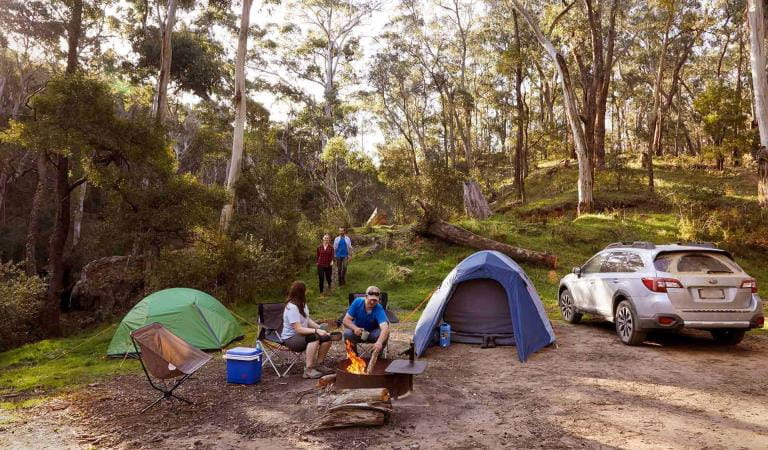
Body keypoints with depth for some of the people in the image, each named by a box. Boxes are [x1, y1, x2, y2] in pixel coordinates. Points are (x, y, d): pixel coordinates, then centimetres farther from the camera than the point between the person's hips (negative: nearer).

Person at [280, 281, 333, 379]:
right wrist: (316, 331, -32)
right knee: (314, 337, -34)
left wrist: (320, 328, -4)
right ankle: (308, 369, -28)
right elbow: (298, 329, -28)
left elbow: (307, 320, 9)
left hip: (302, 334, 9)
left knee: (326, 338, -9)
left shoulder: (302, 304, 4)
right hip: (291, 338, -9)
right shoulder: (292, 308, -24)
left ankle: (318, 365, 6)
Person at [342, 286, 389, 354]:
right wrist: (355, 328, -37)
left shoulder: (379, 310, -28)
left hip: (373, 333, -1)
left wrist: (379, 342, -64)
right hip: (357, 331, 1)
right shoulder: (357, 302, -19)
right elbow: (345, 320, -16)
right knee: (348, 333, -31)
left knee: (383, 333, -32)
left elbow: (385, 328, -44)